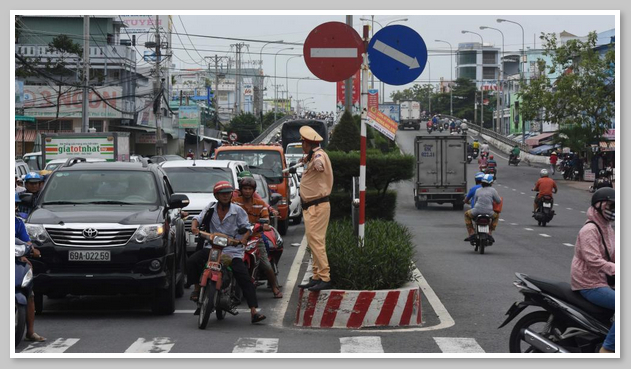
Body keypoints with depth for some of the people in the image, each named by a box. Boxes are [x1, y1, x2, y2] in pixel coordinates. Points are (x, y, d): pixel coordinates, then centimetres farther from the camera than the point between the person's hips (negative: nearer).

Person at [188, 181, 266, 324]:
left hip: (232, 249, -2)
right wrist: (194, 225, -18)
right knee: (191, 261, -22)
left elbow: (246, 227, 3)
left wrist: (244, 238, -19)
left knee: (244, 278, -15)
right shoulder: (210, 208, 9)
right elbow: (199, 218, 5)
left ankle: (254, 311, -19)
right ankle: (197, 288, 3)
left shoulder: (238, 210, 3)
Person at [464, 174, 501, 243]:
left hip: (477, 211, 1)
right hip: (489, 213, -1)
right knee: (496, 216, 34)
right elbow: (498, 201, 8)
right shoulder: (493, 190, 3)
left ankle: (471, 233, 18)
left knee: (466, 214, 32)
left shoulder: (478, 190, 10)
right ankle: (489, 233, 21)